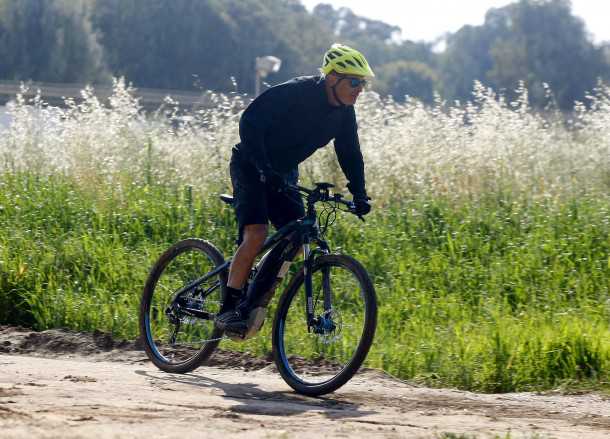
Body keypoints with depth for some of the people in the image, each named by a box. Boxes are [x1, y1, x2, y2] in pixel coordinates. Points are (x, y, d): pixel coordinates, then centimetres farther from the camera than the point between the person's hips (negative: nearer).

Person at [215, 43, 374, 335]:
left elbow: (350, 154, 5)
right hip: (251, 166, -7)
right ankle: (227, 308, -18)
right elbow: (250, 122, -30)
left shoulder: (344, 113, -4)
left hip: (283, 173, 7)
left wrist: (359, 194, -9)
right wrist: (264, 168, -39)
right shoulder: (296, 93, -26)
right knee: (256, 234, -23)